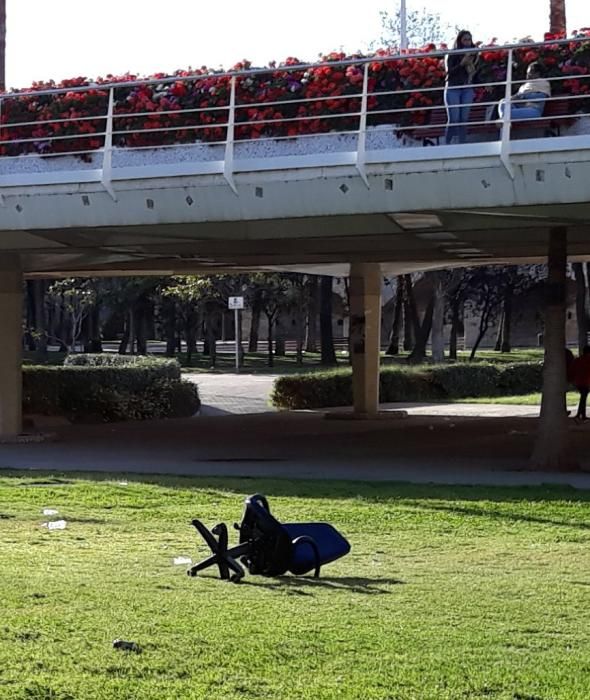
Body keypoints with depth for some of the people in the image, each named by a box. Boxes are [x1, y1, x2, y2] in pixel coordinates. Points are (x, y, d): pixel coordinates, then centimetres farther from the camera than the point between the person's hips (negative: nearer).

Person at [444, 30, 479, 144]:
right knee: (453, 119, -11)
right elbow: (449, 71, -10)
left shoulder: (473, 55, 11)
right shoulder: (452, 55, 0)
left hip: (467, 89, 3)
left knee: (464, 119, -4)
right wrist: (462, 63, -18)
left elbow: (475, 74, 15)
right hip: (453, 89, -3)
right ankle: (447, 144, -3)